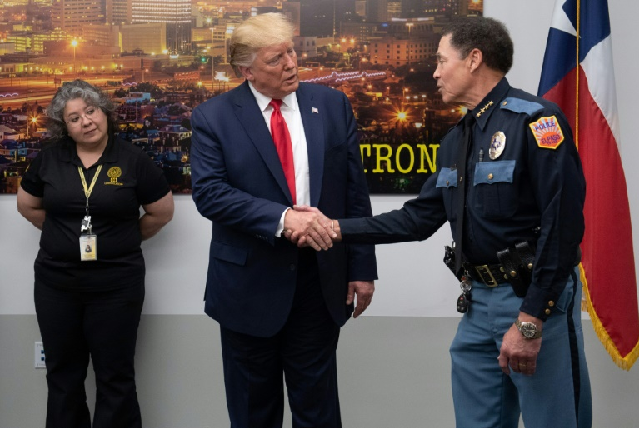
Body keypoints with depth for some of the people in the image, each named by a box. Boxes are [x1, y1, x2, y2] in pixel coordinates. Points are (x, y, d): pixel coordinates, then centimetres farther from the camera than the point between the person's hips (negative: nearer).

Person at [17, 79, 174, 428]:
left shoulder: (132, 160, -5)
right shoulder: (50, 158, 2)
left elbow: (162, 212, 4)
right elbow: (28, 205, 16)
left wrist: (125, 239, 7)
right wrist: (65, 234, 13)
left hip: (116, 283, -3)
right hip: (55, 282, 3)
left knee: (115, 376, 5)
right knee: (62, 373, 13)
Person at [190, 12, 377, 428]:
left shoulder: (333, 105, 2)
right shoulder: (214, 117, -5)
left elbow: (355, 192, 3)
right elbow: (209, 192, -15)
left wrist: (362, 268, 1)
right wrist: (281, 217, -26)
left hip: (320, 281, 1)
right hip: (250, 284, -1)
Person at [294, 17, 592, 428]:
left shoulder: (535, 120, -14)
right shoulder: (457, 139, 13)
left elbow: (563, 224, -20)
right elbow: (420, 218, 15)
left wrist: (530, 320, -21)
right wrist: (337, 229, 8)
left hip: (536, 300, -8)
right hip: (479, 301, 8)